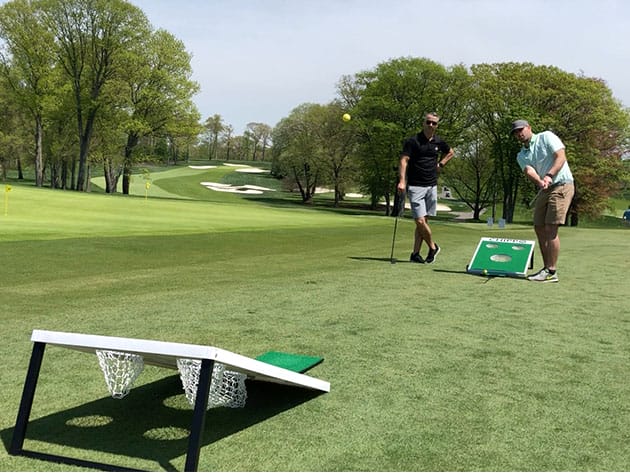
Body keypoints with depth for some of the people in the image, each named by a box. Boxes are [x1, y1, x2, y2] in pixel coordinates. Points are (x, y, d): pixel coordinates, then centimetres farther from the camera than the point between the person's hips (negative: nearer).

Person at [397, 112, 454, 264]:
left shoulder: (439, 142, 9)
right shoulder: (412, 141, -6)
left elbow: (450, 152, 30)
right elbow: (403, 160, -13)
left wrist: (440, 164, 13)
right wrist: (402, 181, -26)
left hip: (432, 186, 5)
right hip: (415, 187, -4)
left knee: (424, 221, 4)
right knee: (420, 221, -12)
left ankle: (415, 254, 10)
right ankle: (433, 247, 10)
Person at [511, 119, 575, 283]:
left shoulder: (546, 137, -1)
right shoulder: (521, 155, 13)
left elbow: (561, 156, -12)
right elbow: (529, 171, -7)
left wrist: (549, 175, -28)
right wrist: (540, 182, -29)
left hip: (561, 185, -7)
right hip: (544, 190, 7)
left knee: (551, 228, -14)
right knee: (539, 228, 7)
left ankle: (551, 272, -13)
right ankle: (547, 268, 16)